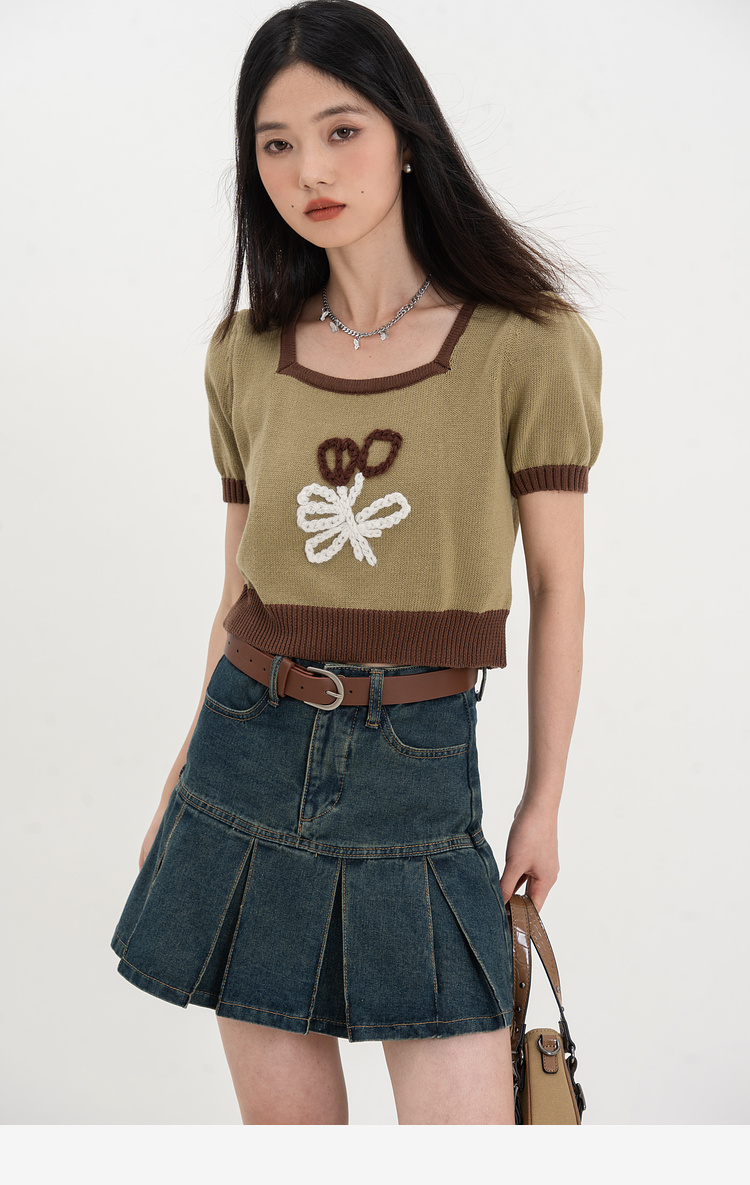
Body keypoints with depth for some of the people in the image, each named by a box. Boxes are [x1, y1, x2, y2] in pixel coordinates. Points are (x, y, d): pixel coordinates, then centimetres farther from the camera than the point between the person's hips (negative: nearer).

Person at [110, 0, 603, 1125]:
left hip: (421, 772, -2)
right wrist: (186, 775, 15)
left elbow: (557, 587, 0)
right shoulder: (246, 354, 4)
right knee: (284, 1120, 10)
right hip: (250, 755, 3)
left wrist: (545, 800, 3)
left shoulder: (528, 346, -6)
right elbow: (244, 585, 11)